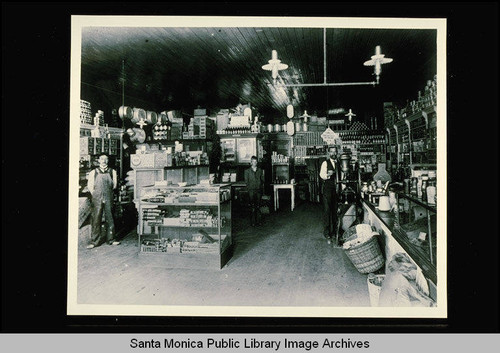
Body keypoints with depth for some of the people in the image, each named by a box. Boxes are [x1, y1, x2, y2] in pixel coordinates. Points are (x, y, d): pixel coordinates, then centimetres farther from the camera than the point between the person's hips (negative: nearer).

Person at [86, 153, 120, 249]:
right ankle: (94, 241, 4)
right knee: (96, 220, -1)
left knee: (110, 219, 4)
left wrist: (108, 193, 8)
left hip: (108, 198, 1)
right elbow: (90, 186, 11)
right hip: (97, 199, -1)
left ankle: (111, 239, 14)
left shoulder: (112, 172, 9)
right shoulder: (93, 172, 8)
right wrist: (96, 195, 8)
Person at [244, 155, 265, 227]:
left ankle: (258, 221, 11)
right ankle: (253, 222, 0)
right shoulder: (247, 171, 6)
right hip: (251, 191, -2)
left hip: (259, 190, 2)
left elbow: (262, 180, 13)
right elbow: (246, 181, 5)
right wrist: (249, 188, -3)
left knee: (258, 206, 4)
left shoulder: (260, 170, 12)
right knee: (252, 207, -4)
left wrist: (261, 187, 2)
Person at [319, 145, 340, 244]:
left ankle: (334, 231, 21)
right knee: (327, 210, -6)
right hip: (327, 188, -6)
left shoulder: (338, 163, 14)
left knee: (335, 210, 10)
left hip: (336, 189, 6)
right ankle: (326, 232, -1)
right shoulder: (325, 163, -4)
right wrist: (327, 174, -38)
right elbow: (322, 174, -17)